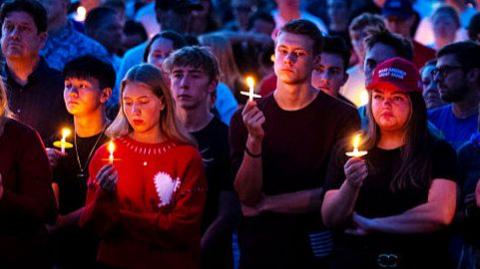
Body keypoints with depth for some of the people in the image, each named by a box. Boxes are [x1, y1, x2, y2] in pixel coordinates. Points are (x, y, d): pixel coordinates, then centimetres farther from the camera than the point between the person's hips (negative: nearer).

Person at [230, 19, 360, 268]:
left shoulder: (342, 116, -9)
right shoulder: (244, 118, -3)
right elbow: (246, 196, -10)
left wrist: (267, 203, -9)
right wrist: (254, 140, -25)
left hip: (314, 248, -1)